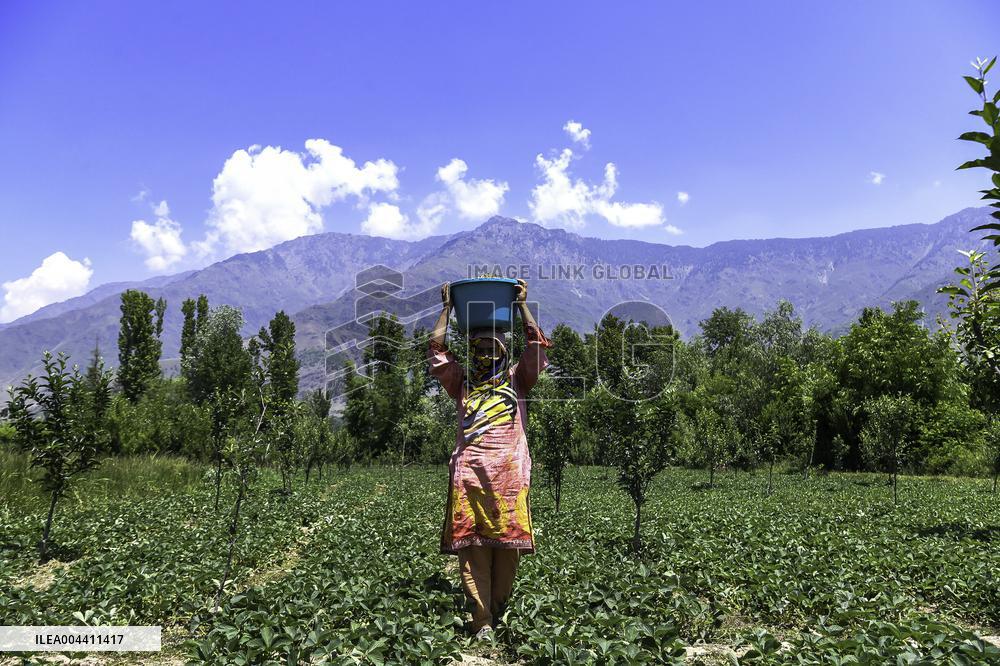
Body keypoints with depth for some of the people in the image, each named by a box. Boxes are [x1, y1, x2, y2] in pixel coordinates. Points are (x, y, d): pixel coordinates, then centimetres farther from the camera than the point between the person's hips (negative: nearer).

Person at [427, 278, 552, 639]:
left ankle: (499, 614, 12)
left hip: (509, 472, 0)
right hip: (469, 471, 1)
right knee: (471, 546, -5)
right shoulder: (462, 382, 21)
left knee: (507, 544, -2)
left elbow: (536, 344, 11)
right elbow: (436, 348, 16)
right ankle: (481, 622, -1)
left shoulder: (516, 380, 19)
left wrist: (522, 304, 14)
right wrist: (447, 308, 20)